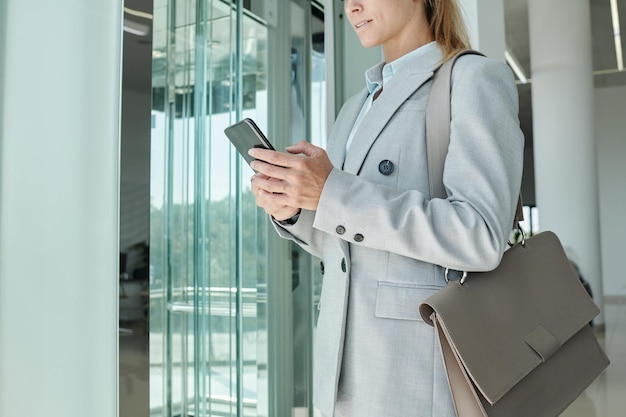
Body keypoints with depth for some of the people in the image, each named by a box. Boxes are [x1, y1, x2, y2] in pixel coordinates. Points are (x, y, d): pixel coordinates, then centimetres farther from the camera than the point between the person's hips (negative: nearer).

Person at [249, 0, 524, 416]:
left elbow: (481, 238, -19)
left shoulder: (478, 79, -7)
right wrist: (290, 206, -5)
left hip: (425, 369, -7)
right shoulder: (357, 109, 17)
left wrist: (332, 192, -22)